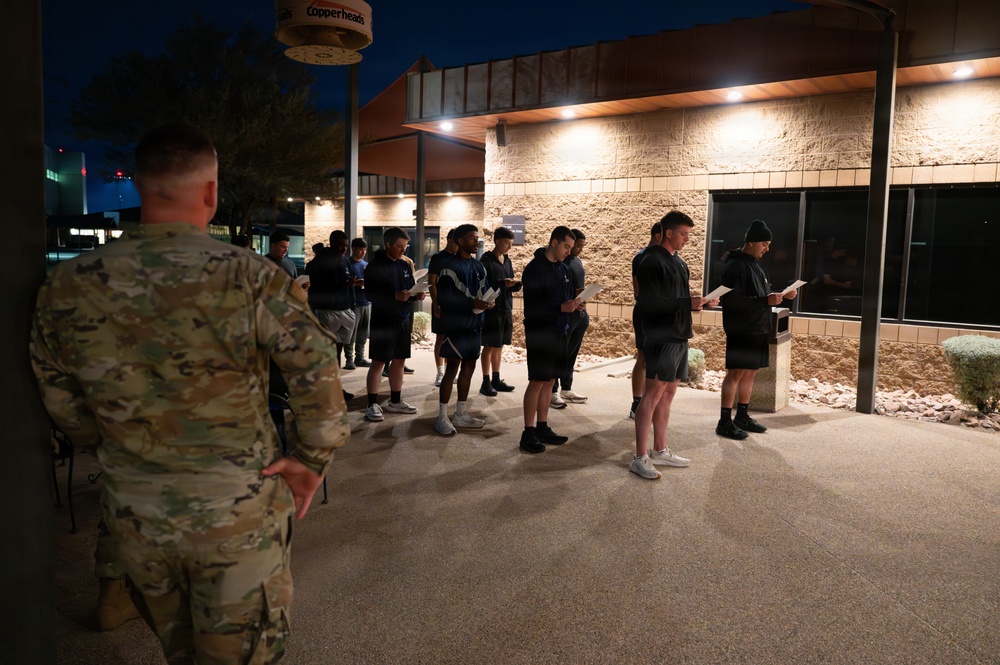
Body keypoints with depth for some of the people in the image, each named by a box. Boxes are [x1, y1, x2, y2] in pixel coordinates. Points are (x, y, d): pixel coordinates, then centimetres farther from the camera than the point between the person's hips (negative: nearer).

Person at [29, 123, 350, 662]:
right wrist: (313, 459, -7)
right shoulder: (252, 278, -18)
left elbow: (61, 403, 5)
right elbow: (319, 376, -20)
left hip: (133, 518, 4)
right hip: (238, 516, -4)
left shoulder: (66, 286, -6)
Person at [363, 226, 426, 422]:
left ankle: (395, 401, 23)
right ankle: (372, 405, 4)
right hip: (383, 322, -7)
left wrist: (417, 295, -5)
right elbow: (370, 294, -16)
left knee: (399, 361, 12)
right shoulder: (375, 266, -8)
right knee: (378, 362, -3)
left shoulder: (405, 266, 13)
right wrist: (395, 296, -27)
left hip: (403, 321, 7)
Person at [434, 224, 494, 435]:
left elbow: (485, 290, 16)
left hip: (474, 325, 8)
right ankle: (442, 417, 4)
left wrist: (488, 301, -8)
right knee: (452, 369, -4)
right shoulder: (450, 267, -11)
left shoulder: (479, 267, 13)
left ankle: (461, 414, 23)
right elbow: (444, 298, -17)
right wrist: (472, 303, -25)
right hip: (456, 326, -7)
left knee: (469, 368, 12)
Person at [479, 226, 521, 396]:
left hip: (506, 308, 7)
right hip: (492, 309, -7)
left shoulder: (507, 260, 12)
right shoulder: (486, 260, -10)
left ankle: (496, 380, 21)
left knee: (499, 346, 12)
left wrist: (517, 284, -6)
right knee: (489, 346, -1)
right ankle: (486, 383, 6)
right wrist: (502, 284, -25)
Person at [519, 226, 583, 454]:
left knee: (549, 380, 11)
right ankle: (528, 433, 3)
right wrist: (561, 307, -25)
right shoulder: (534, 269, -11)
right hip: (540, 333, -7)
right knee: (537, 381, -5)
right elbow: (531, 306, -17)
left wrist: (574, 304, -3)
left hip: (560, 332, 7)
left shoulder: (563, 269, 12)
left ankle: (542, 428, 20)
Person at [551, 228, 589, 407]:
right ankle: (553, 392, 5)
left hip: (579, 314, 8)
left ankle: (566, 389, 21)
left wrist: (585, 314, 17)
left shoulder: (578, 261, 15)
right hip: (565, 314, -8)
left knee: (572, 354, 12)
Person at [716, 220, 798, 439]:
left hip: (757, 330, 9)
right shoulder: (735, 266, -14)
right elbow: (733, 300, -22)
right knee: (736, 373, -7)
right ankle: (725, 422, -2)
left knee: (750, 372, 13)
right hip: (740, 331, -9)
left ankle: (743, 417, 23)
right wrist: (766, 300, -24)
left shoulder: (756, 264, 16)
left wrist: (782, 295, 6)